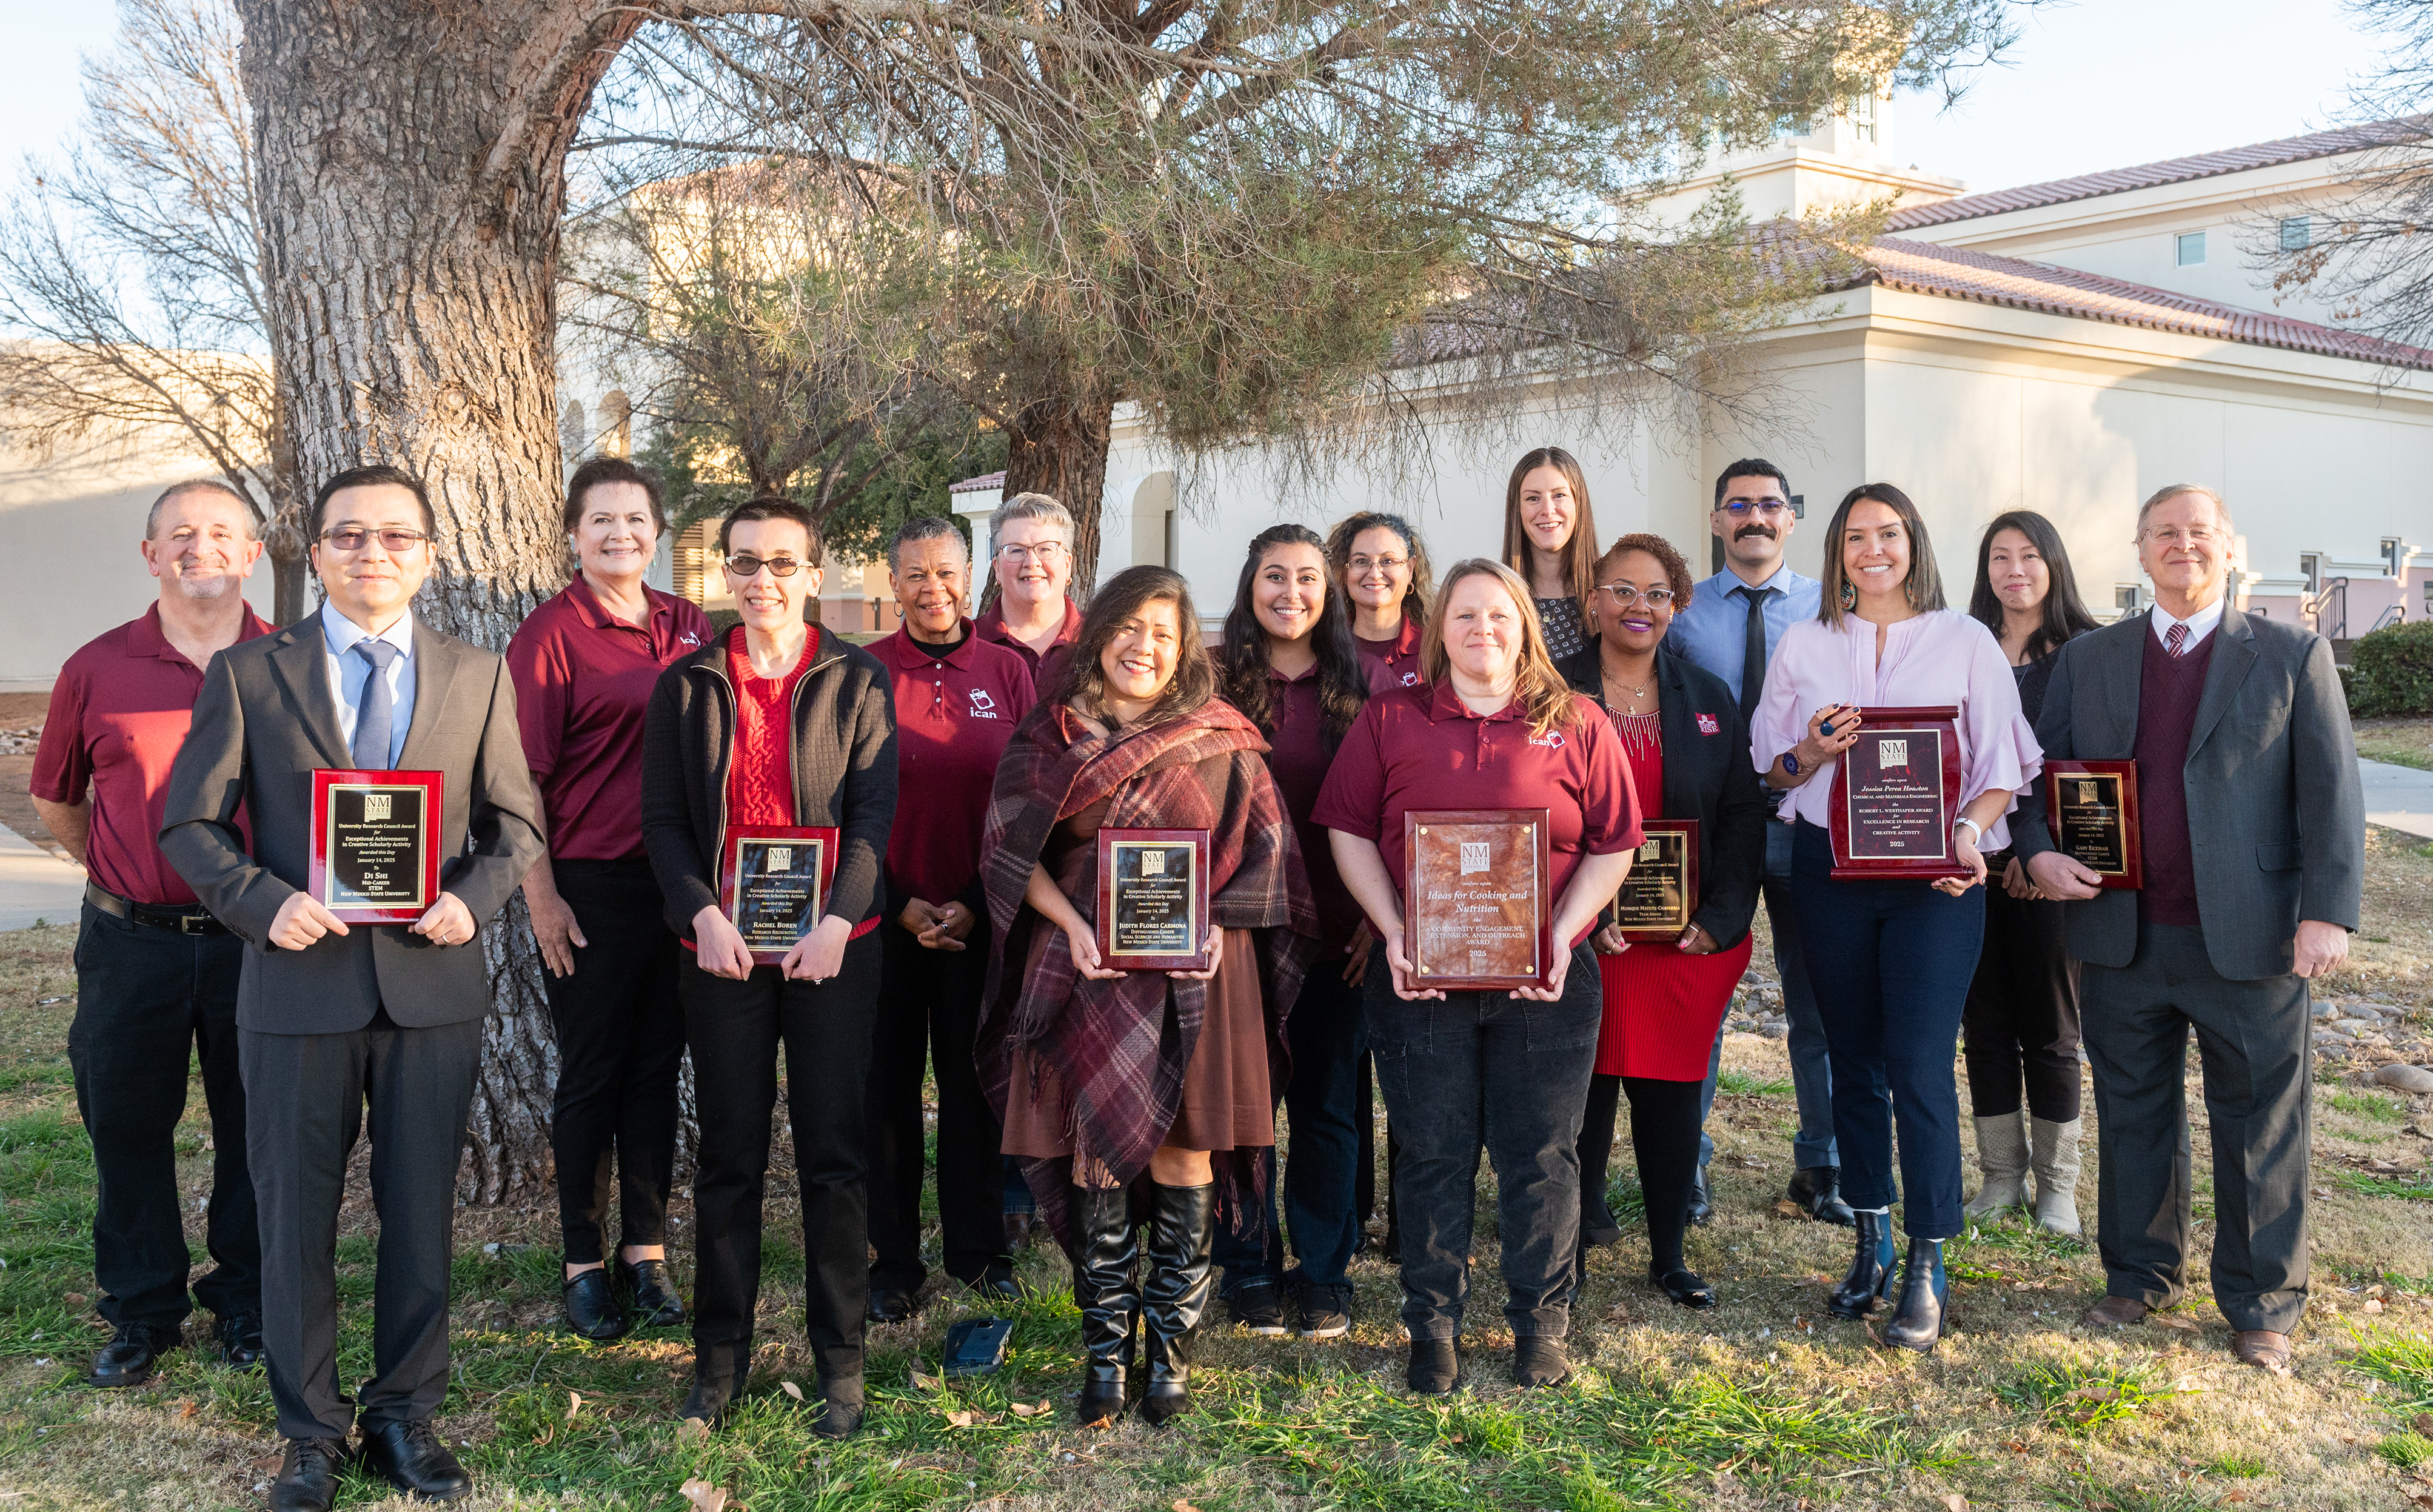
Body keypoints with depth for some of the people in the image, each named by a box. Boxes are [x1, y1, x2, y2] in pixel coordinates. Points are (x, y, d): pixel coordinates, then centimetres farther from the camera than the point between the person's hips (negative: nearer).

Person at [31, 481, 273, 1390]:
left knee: (257, 1131, 8)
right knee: (126, 1129, 9)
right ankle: (142, 1312, 24)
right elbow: (55, 802, 15)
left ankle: (246, 1307, 24)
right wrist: (127, 878, 14)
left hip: (258, 940, -1)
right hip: (132, 941, 1)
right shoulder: (98, 669, 3)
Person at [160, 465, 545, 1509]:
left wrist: (474, 898, -10)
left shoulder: (477, 677, 6)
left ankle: (404, 1415, 27)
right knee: (296, 1219, 8)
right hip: (299, 984, -1)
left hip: (433, 983, 1)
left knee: (422, 1215, 10)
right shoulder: (248, 672, 2)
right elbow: (189, 824, 2)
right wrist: (264, 903, -14)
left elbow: (516, 824, 9)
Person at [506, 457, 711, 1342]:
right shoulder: (550, 635, -6)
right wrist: (541, 896, -10)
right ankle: (584, 1262, 17)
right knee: (591, 1073, 5)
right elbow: (526, 778, -8)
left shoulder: (690, 628, 9)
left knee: (657, 1068, 11)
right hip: (591, 886, -4)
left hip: (680, 881, 5)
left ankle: (646, 1251, 22)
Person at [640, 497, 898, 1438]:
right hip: (720, 948, 1)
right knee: (729, 1157, 7)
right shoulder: (686, 684, 8)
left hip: (833, 947, -1)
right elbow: (663, 817, 4)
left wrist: (837, 919, -14)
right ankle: (721, 1355, 19)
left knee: (834, 1156, 3)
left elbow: (873, 811, -2)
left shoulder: (858, 680, 4)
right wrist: (702, 914, -10)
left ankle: (839, 1360, 14)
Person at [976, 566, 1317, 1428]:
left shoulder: (1221, 743, 4)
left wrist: (1216, 926, -11)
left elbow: (1262, 850, 5)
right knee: (1093, 1149, 2)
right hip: (1086, 970, 1)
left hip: (1194, 975, 0)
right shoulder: (1047, 741, 6)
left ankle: (1172, 1344, 14)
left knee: (1183, 1148, 1)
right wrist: (1074, 925, -11)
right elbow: (1013, 851, 4)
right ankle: (1106, 1348, 13)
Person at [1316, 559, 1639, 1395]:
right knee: (1433, 1153, 7)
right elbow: (1349, 830, 3)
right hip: (1419, 975, 0)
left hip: (1543, 980, 0)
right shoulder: (1390, 718, 6)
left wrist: (1561, 935, -9)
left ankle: (1541, 1324, 23)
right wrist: (1393, 933, -8)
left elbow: (1612, 845, 4)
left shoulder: (1577, 724, 5)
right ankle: (1432, 1327, 21)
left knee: (1541, 1152, 7)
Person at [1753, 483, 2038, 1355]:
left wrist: (1969, 831, -16)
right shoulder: (1803, 645, 10)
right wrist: (1813, 753, -9)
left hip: (1934, 874, -3)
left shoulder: (1964, 642, 4)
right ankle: (1872, 1243, 23)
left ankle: (1926, 1272, 3)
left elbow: (2002, 766, 2)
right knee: (1854, 1063, 10)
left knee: (1920, 1070, -7)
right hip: (1829, 868, 3)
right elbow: (1773, 766, 13)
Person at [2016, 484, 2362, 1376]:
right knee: (2133, 1119, 13)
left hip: (2249, 940, -2)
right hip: (2122, 940, 3)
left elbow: (2330, 792, -3)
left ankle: (2262, 1308, 20)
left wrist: (2328, 911, -12)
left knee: (2261, 1127, 6)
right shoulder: (2087, 660, 9)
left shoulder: (2293, 657, 2)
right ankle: (2142, 1277, 30)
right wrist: (2038, 852, -6)